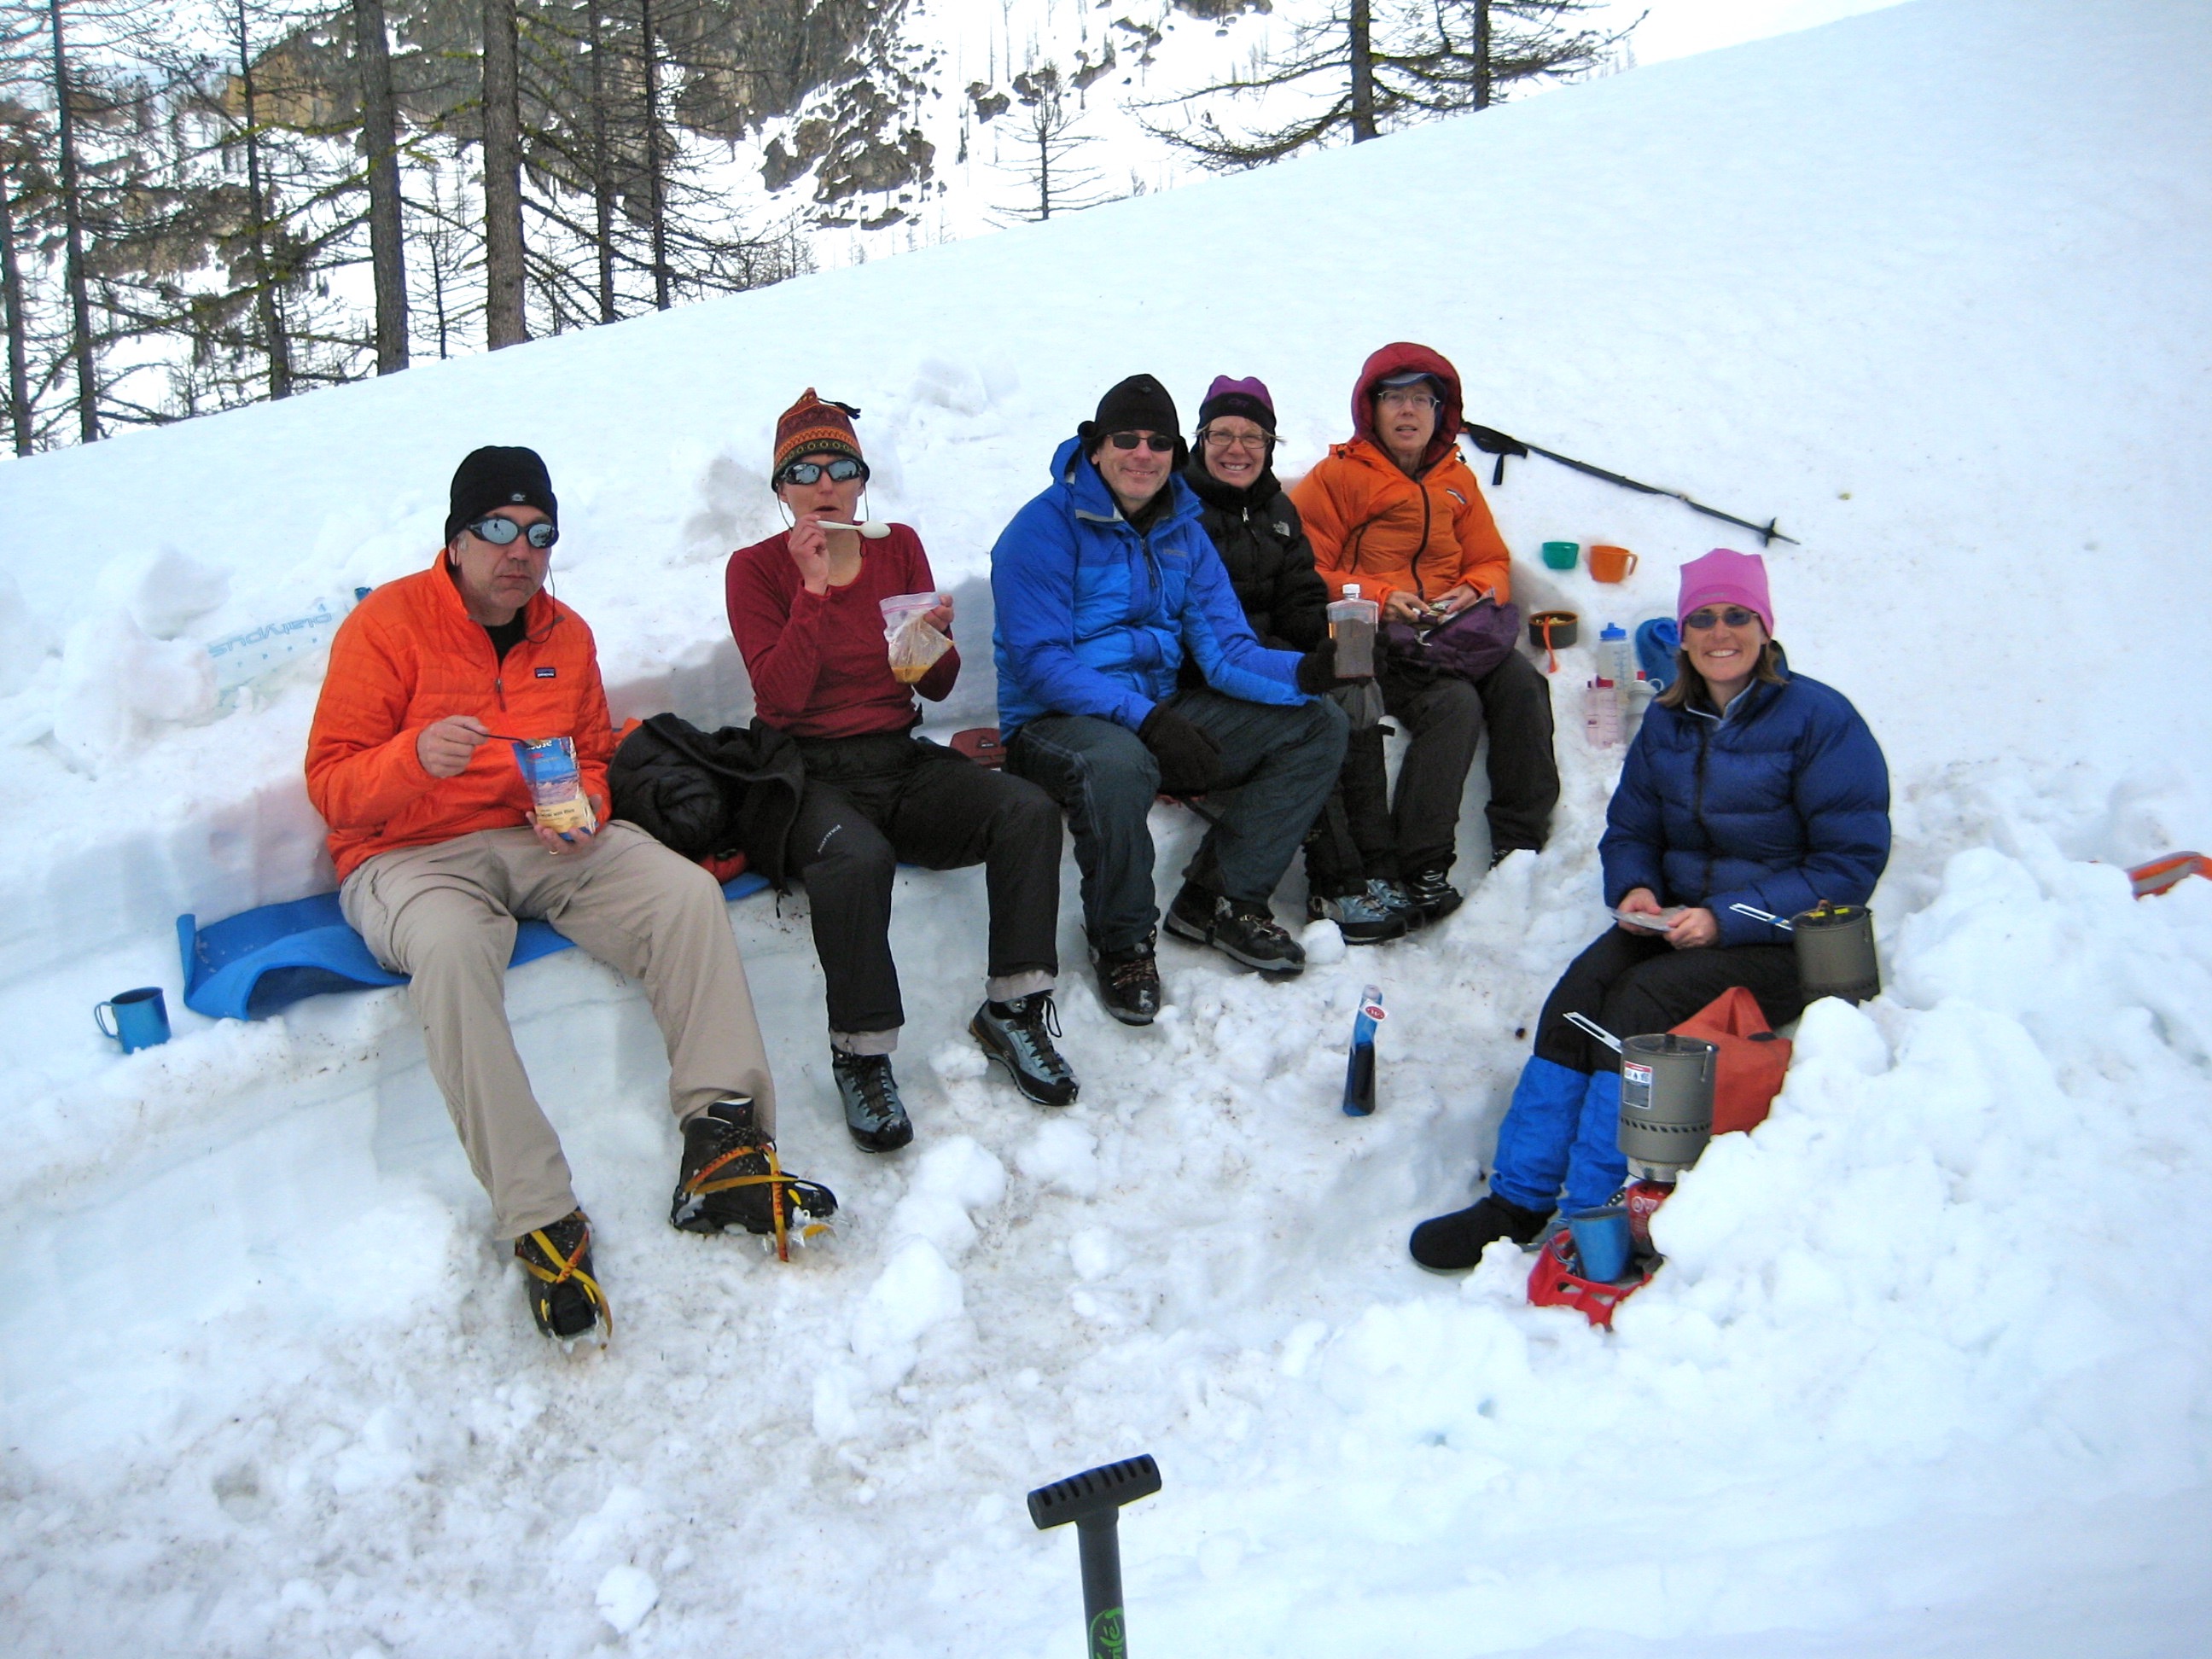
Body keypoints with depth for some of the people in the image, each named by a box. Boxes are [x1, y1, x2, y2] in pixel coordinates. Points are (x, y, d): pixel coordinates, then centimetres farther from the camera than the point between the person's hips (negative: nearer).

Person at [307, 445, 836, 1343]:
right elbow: (332, 783, -8)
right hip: (412, 856, -5)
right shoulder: (388, 624, -5)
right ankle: (540, 1219, -36)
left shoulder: (566, 635, 12)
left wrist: (583, 810, -2)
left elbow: (593, 757, 22)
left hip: (548, 843, 5)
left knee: (687, 892, -20)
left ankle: (720, 1147, -22)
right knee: (450, 946, -38)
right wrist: (415, 757, -30)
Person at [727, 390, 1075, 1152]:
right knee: (857, 857, -38)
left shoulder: (899, 548, 10)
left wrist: (937, 640, -10)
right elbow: (780, 696, -14)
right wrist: (813, 589, -20)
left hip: (900, 761, 4)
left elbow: (937, 688, 12)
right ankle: (861, 1055, -22)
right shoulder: (756, 568, -1)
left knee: (1030, 810, -22)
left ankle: (1014, 1009, -12)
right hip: (810, 772, -4)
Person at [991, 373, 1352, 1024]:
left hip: (1159, 715, 7)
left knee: (1318, 725, -2)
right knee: (1117, 763, -42)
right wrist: (1144, 717, -31)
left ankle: (1219, 897, -2)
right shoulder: (1046, 527, -11)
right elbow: (1039, 664, -19)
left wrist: (1304, 672, -19)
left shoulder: (1183, 533, 10)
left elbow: (1224, 650, 2)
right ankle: (1122, 942, -16)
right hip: (1054, 725, -7)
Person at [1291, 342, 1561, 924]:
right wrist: (1378, 598, -16)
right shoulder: (1338, 477, 5)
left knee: (1521, 681, -25)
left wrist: (1476, 590, -4)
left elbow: (1492, 561, 20)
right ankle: (1419, 869, -29)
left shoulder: (1457, 481, 21)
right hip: (1371, 639, -5)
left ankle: (1520, 842, -17)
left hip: (1450, 629, 5)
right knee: (1455, 703, -31)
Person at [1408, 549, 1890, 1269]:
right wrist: (1633, 889, -7)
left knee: (1641, 1001, -30)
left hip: (1783, 940, -5)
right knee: (1579, 990, -23)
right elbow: (1629, 830, 19)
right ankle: (1517, 1201, -22)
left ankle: (1594, 1218, -26)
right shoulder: (1669, 722, 10)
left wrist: (1726, 919, -20)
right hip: (1674, 919, 5)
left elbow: (1851, 863, -12)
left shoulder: (1819, 719, -8)